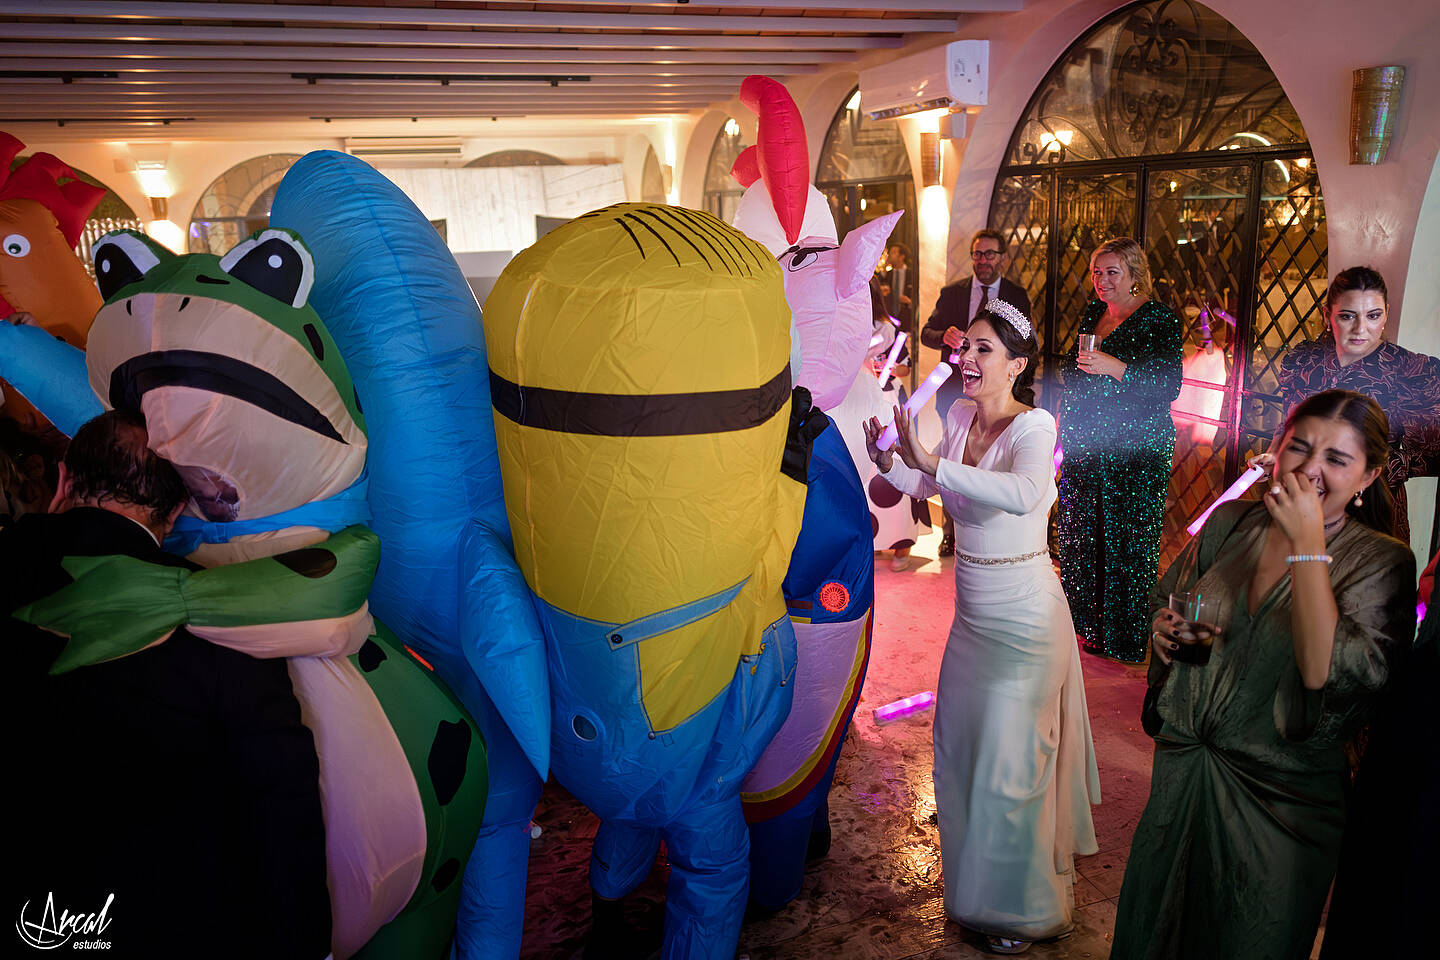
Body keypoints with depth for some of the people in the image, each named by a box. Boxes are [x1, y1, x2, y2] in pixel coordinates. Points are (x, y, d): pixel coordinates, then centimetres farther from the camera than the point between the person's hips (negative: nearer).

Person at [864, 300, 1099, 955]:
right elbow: (926, 486, 13)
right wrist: (888, 461, -7)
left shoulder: (1033, 426, -21)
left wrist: (933, 461, -45)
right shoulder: (960, 417, -1)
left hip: (1023, 617, -7)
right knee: (959, 747, 21)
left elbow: (1025, 494, -43)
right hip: (972, 612, 7)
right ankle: (977, 880, 49)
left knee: (1010, 762, 5)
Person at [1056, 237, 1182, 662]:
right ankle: (1085, 622, 29)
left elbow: (1170, 385, -17)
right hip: (1083, 444, 7)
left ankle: (1124, 636, 14)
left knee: (1127, 537, 0)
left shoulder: (1159, 319, -9)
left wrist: (1113, 367, -26)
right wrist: (1063, 425, 19)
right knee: (1078, 530, 12)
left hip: (1135, 449, -7)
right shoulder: (1093, 312, 12)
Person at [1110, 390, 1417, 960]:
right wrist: (1164, 629, -9)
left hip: (1278, 802, -3)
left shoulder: (1382, 564, -13)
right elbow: (1165, 600, 15)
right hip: (1181, 769, 4)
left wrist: (1308, 542, -27)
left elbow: (1328, 675, -28)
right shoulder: (1231, 523, -1)